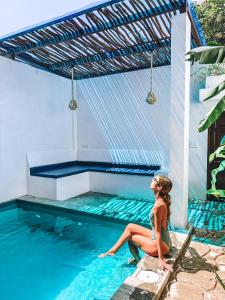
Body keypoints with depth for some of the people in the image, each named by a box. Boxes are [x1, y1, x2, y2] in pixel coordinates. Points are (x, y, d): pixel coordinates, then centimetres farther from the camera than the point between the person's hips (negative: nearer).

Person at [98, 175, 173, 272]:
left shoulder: (158, 206, -29)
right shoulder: (162, 201, -2)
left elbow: (158, 233, -26)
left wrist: (161, 259, -19)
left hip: (161, 245, -8)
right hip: (165, 241, 8)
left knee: (130, 237, 12)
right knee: (130, 227, 11)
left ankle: (138, 260, 35)